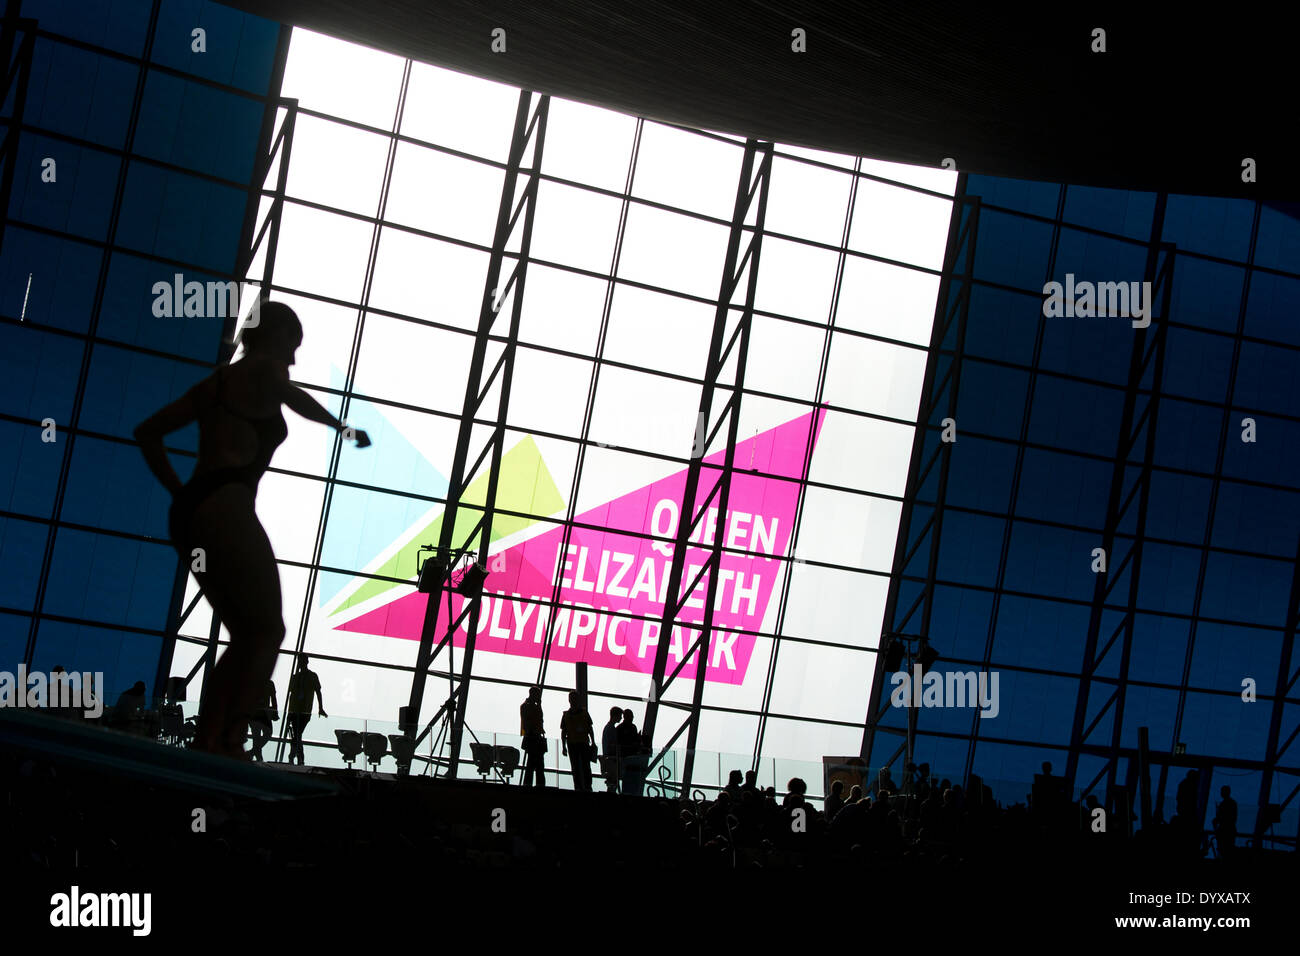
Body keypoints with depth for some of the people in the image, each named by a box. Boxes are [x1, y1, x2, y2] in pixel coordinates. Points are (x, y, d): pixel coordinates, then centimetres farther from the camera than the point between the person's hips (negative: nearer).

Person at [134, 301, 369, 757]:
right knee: (269, 630, -9)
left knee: (248, 635, 11)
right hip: (226, 506, -9)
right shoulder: (265, 369, 6)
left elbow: (148, 432, 28)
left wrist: (178, 490, 21)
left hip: (188, 512, 9)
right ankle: (231, 739, -23)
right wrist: (344, 428, -4)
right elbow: (291, 396, -13)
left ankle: (205, 742, 1)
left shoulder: (215, 381, 27)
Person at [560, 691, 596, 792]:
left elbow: (590, 729, 11)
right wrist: (564, 746, 3)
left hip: (584, 743, -1)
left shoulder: (584, 713, 9)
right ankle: (578, 787, 1)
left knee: (586, 766, -6)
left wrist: (593, 743, 5)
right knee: (575, 767, 0)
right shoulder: (566, 715, 10)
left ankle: (587, 786, -5)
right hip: (572, 744, 1)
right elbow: (563, 732, 11)